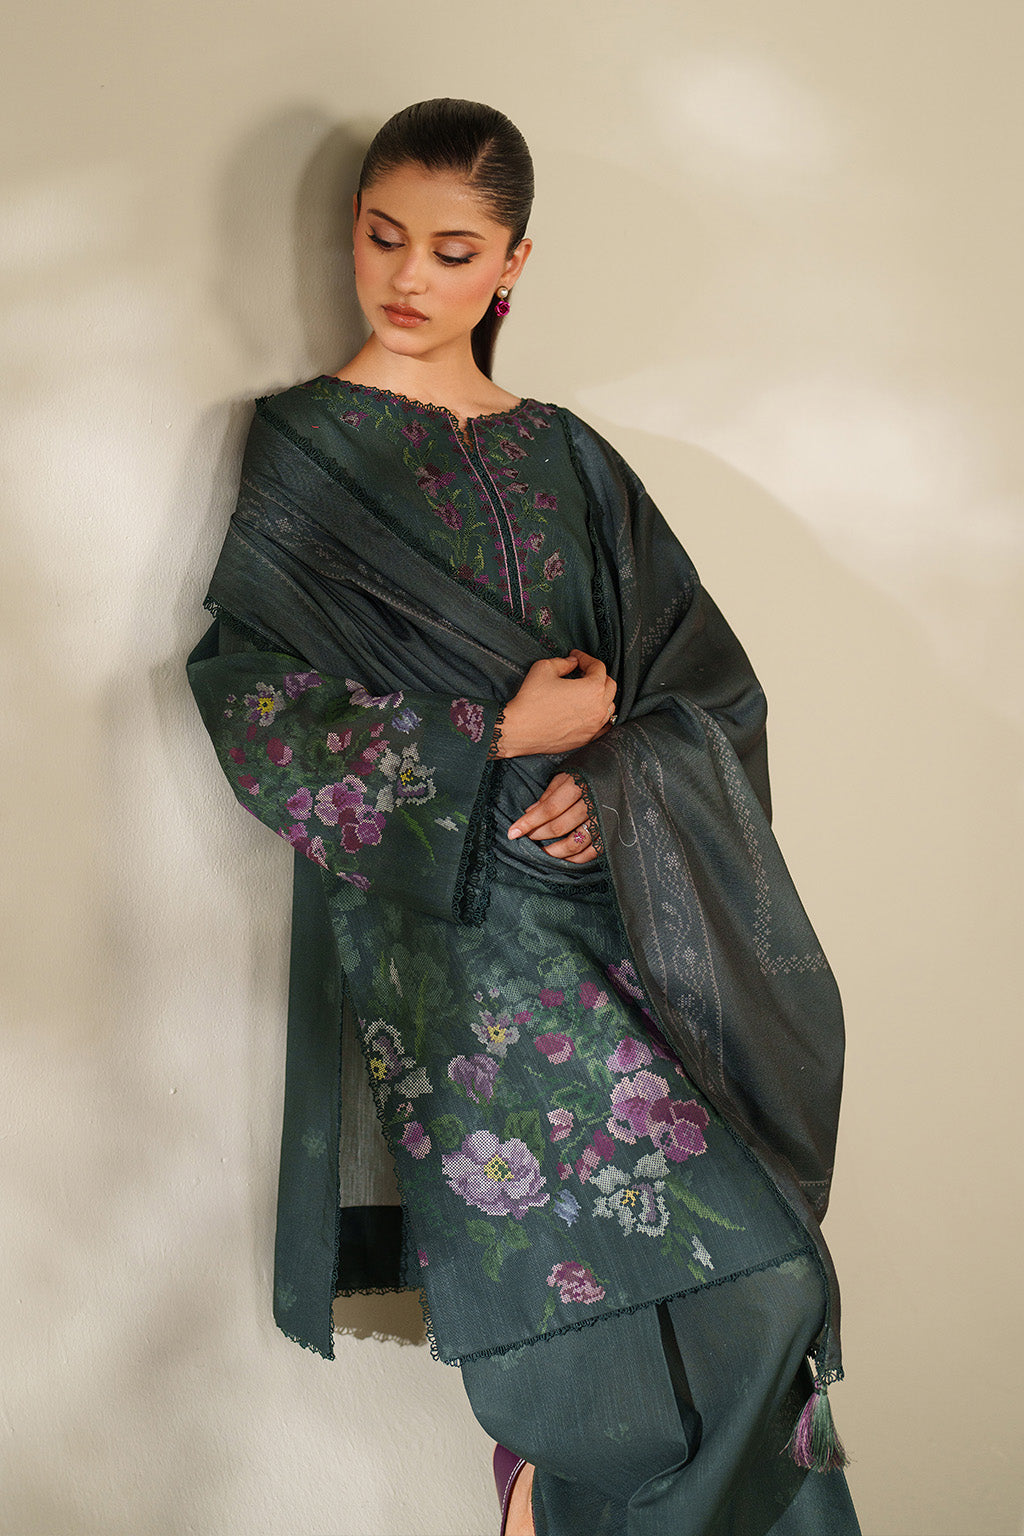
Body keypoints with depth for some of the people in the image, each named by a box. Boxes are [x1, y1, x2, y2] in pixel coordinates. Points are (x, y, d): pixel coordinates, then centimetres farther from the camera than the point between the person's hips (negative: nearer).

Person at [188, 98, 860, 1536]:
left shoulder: (567, 459, 16)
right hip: (442, 913, -3)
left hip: (604, 895, 4)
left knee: (758, 1261, -8)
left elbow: (705, 679, 13)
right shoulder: (306, 448, 7)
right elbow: (259, 713, -1)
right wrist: (498, 740, -7)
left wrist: (615, 780, -8)